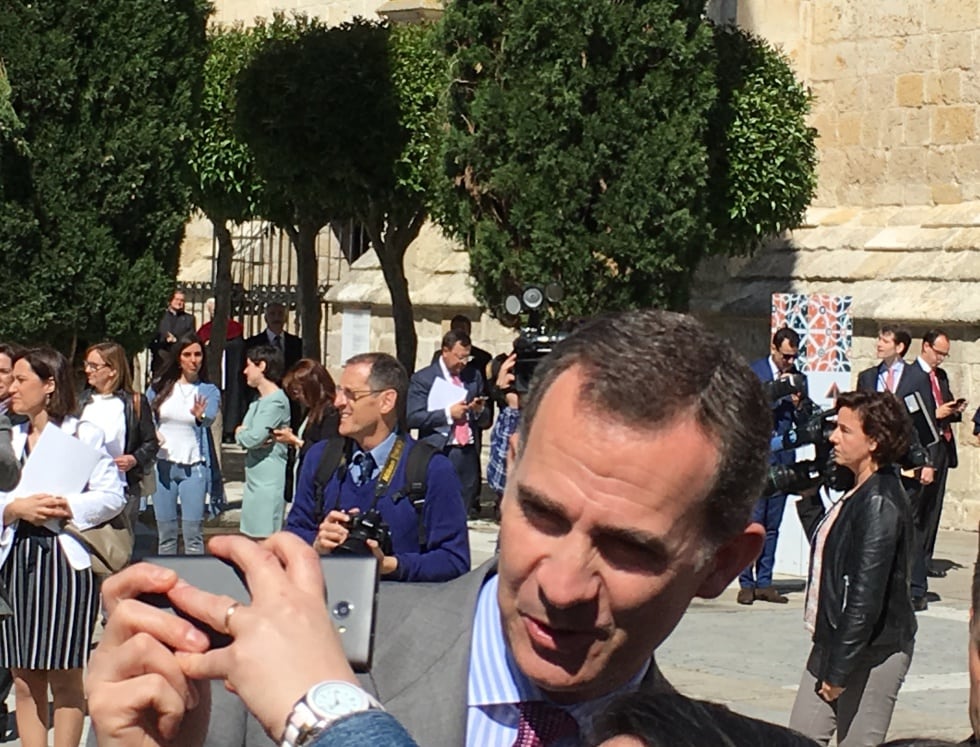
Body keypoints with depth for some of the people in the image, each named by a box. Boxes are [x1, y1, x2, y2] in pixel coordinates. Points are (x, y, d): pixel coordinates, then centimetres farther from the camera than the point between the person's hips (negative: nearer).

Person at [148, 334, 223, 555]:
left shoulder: (209, 391, 2)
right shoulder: (160, 388, 7)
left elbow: (210, 417, -19)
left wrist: (201, 417, -41)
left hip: (193, 468, -2)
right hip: (162, 465, 2)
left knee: (193, 534, -5)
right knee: (165, 534, 7)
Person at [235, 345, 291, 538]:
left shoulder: (276, 401, -13)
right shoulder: (257, 402, 17)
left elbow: (253, 438, -19)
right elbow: (243, 438, 13)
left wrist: (240, 433, 2)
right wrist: (245, 434, -9)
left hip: (269, 483, -9)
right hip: (254, 479, 9)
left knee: (265, 539, -10)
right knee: (251, 538, 11)